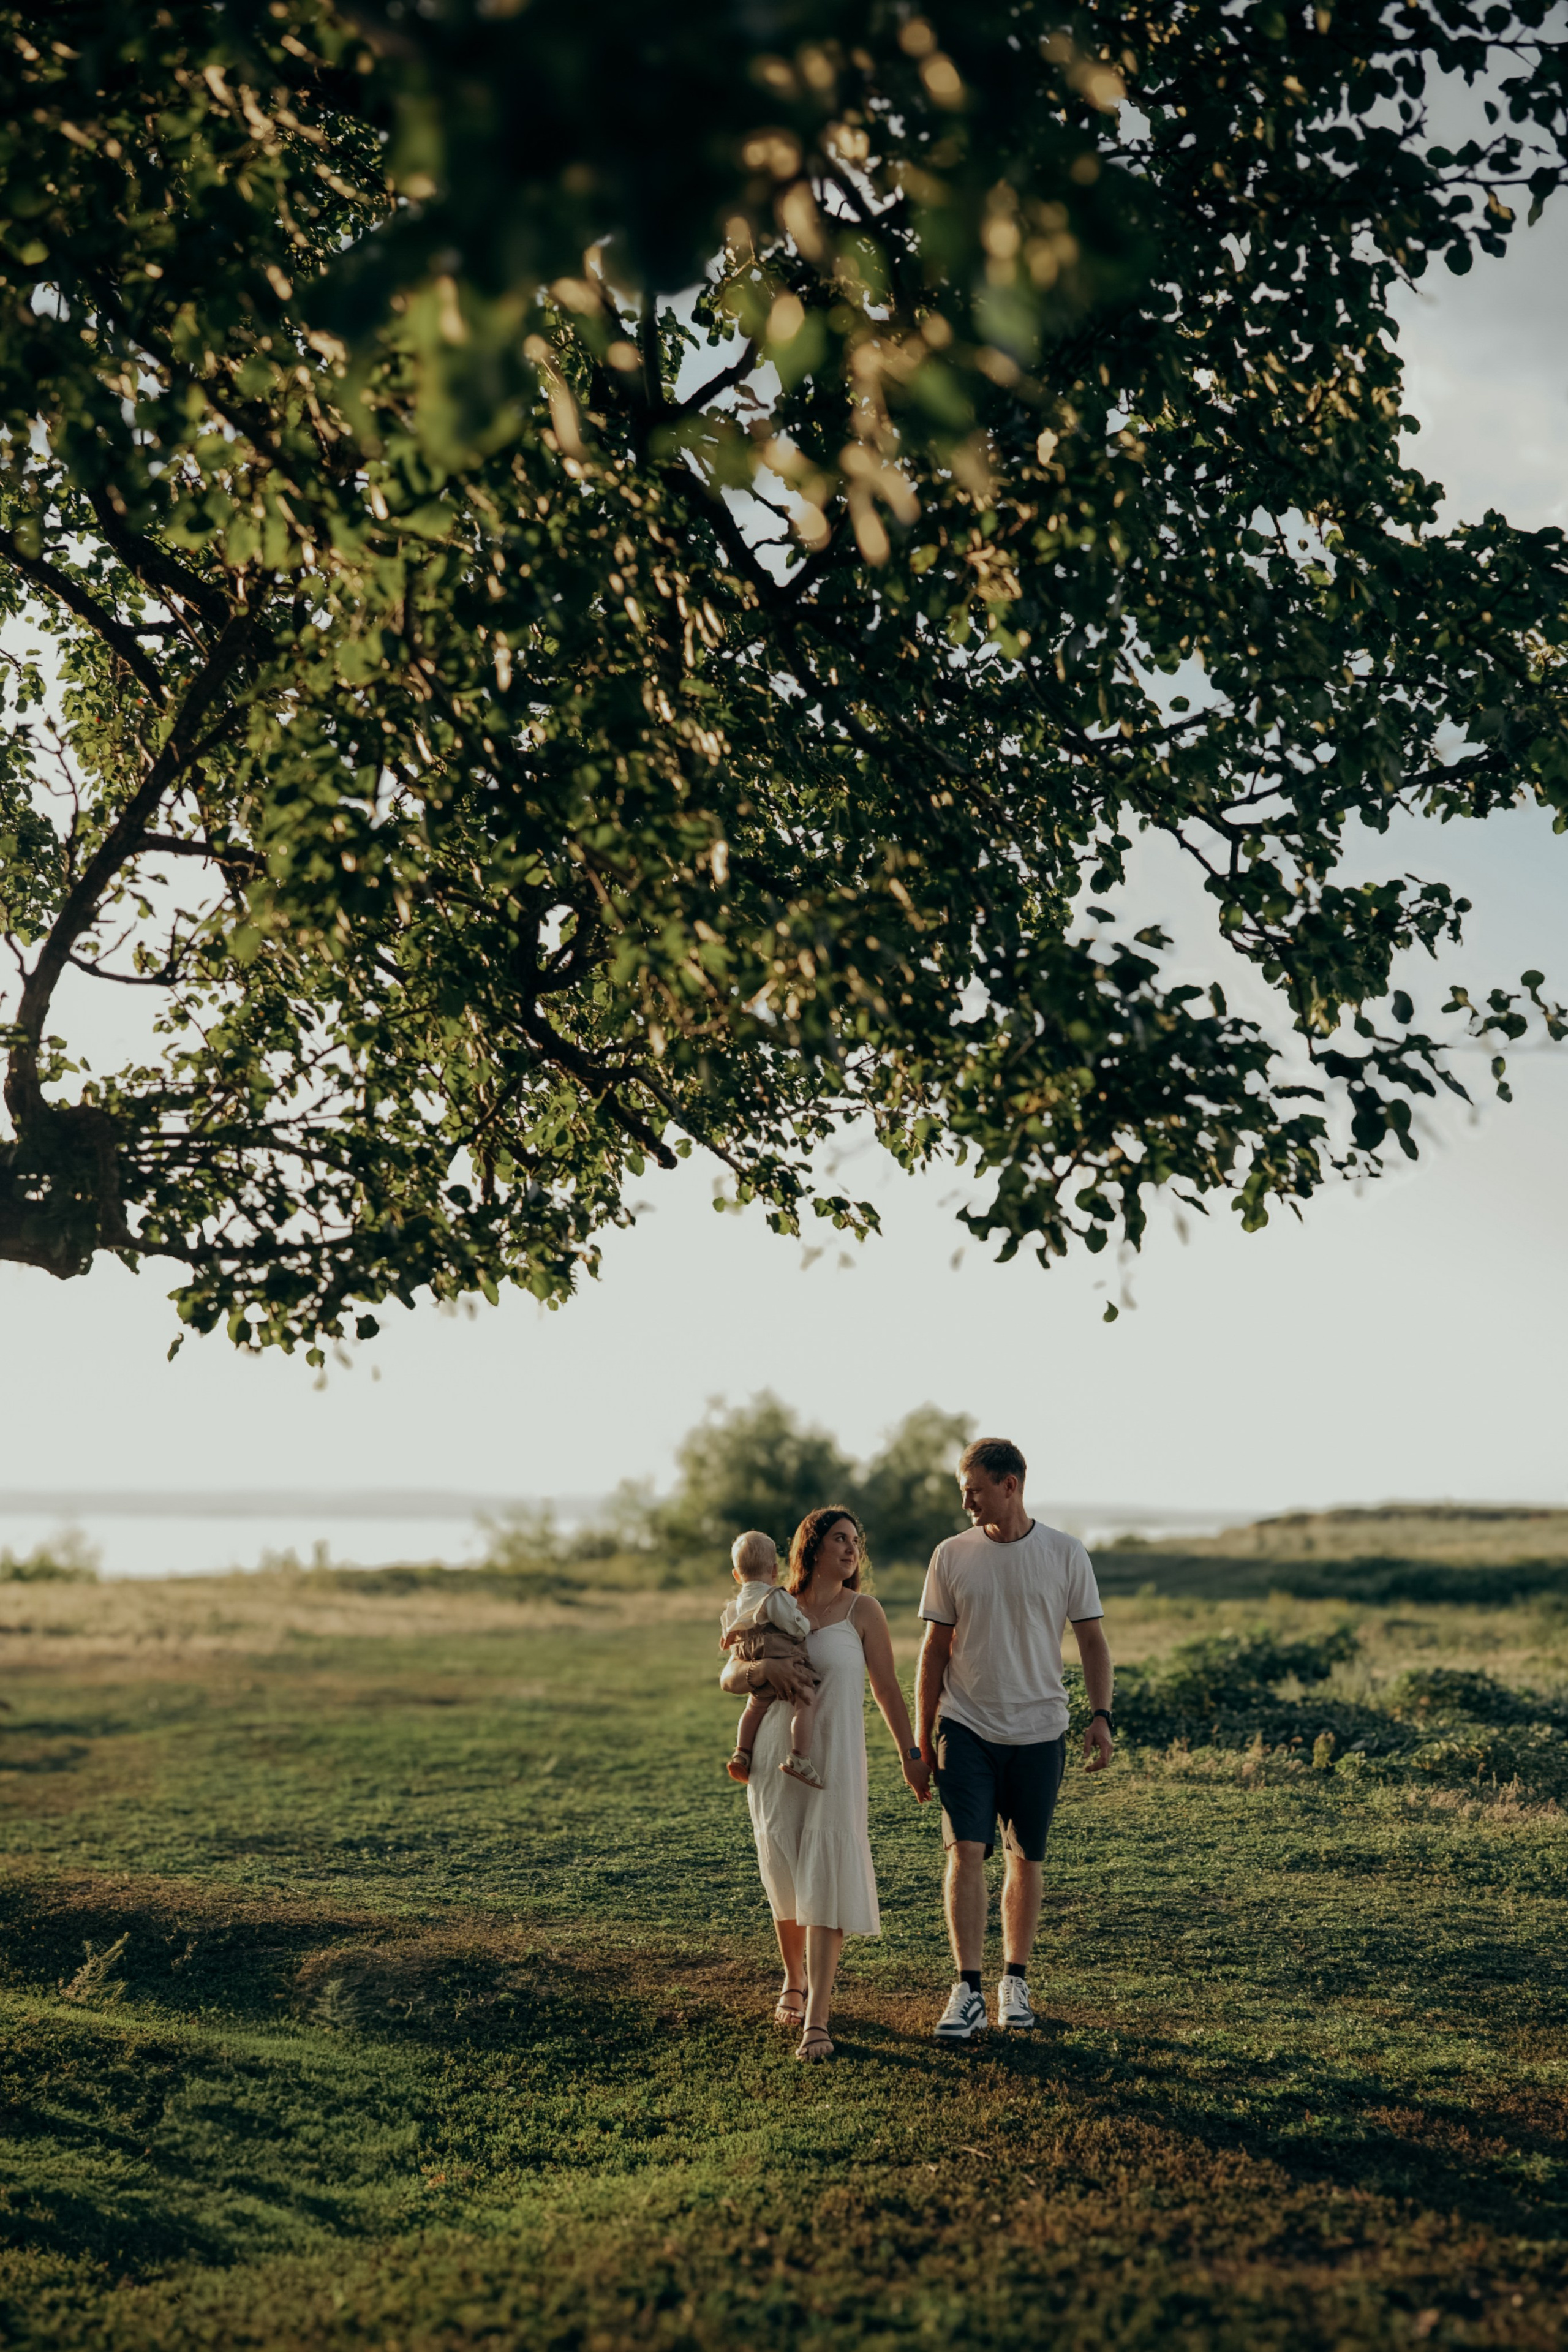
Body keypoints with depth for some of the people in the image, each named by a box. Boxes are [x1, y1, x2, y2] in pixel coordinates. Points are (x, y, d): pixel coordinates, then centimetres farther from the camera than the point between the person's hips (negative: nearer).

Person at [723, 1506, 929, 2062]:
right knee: (785, 1881, 12)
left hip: (834, 1764, -3)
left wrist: (911, 1756, 6)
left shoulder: (861, 1611, 0)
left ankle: (817, 2021, -13)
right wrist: (763, 1666, -18)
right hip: (775, 1762, 3)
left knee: (825, 1883, -11)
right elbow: (729, 1678, 3)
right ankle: (794, 1982, 37)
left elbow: (887, 1686, 4)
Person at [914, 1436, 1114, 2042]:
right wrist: (923, 1733, 5)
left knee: (1026, 1859, 8)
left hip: (1039, 1730, 0)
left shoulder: (1065, 1554, -1)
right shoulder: (951, 1556, 2)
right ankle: (967, 1990, -8)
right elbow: (935, 1649, 6)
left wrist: (1101, 1714, -8)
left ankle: (1016, 1981, 21)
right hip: (966, 1728, 0)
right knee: (965, 1851, -10)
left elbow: (1092, 1639, 4)